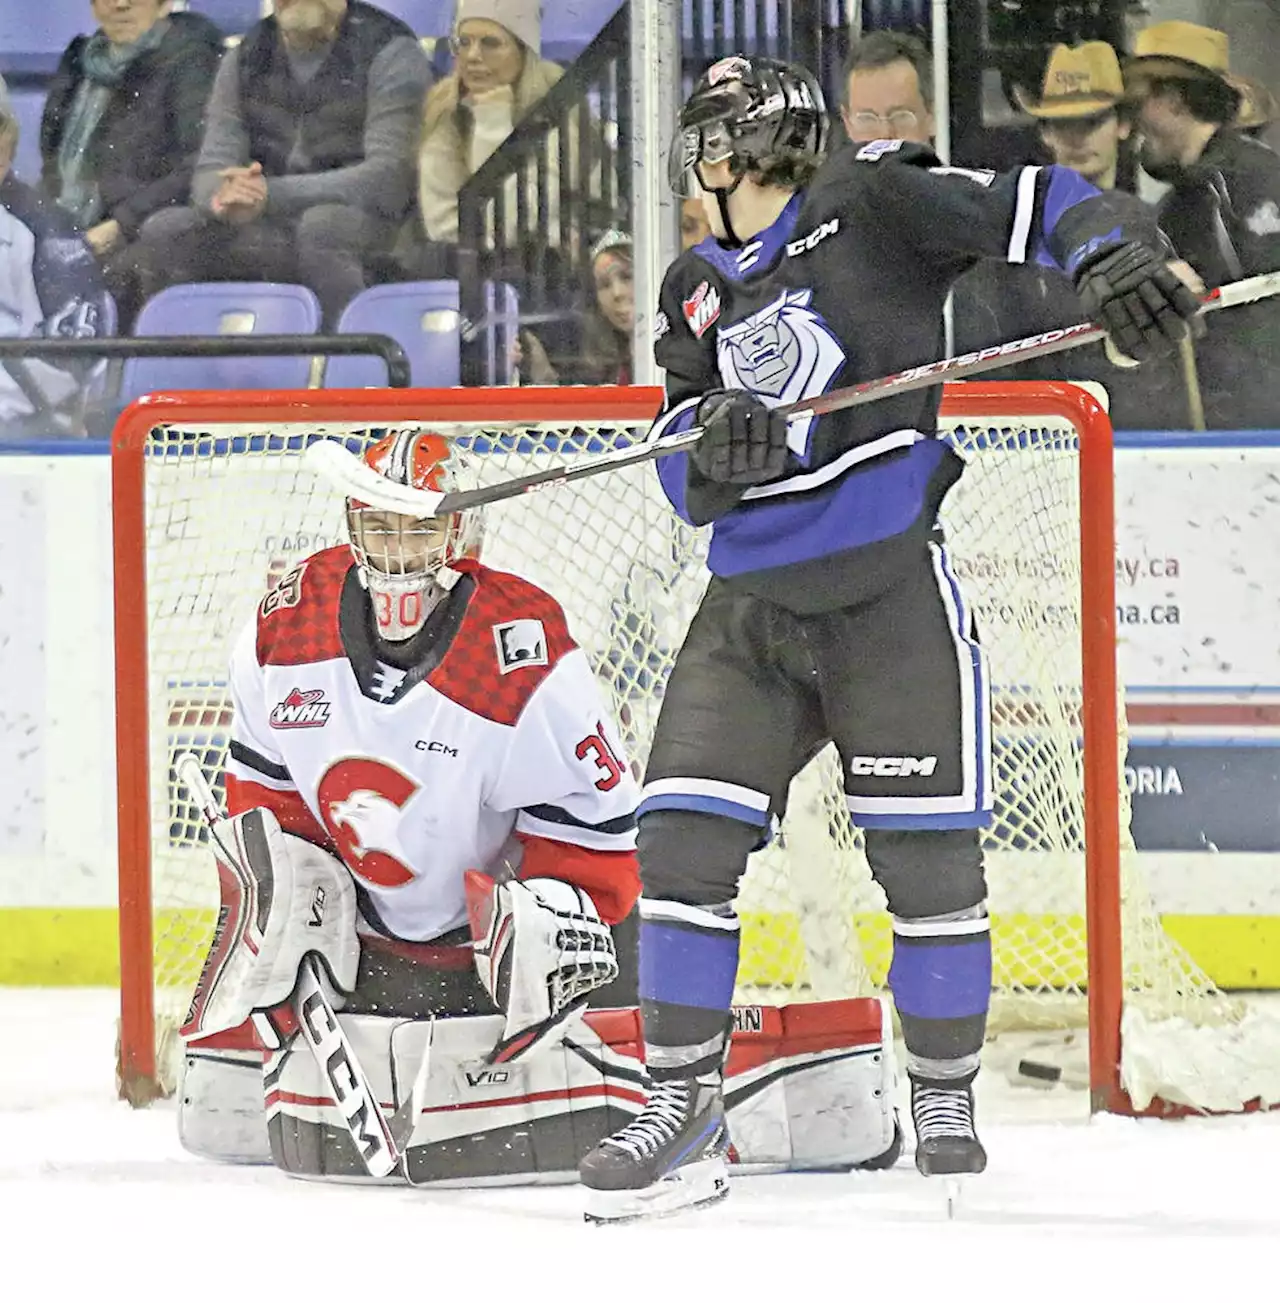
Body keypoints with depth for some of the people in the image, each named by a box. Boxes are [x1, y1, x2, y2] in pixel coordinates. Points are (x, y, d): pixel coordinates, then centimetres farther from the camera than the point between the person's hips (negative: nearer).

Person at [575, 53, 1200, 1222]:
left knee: (928, 856, -3)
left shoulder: (867, 206, -2)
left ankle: (945, 1098, 15)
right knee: (684, 838, -7)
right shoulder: (697, 291, 16)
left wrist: (1115, 256, -28)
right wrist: (711, 448, -11)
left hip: (888, 590, -5)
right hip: (752, 607, 6)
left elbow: (1037, 205, -8)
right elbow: (682, 475, 13)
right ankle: (686, 1113, -2)